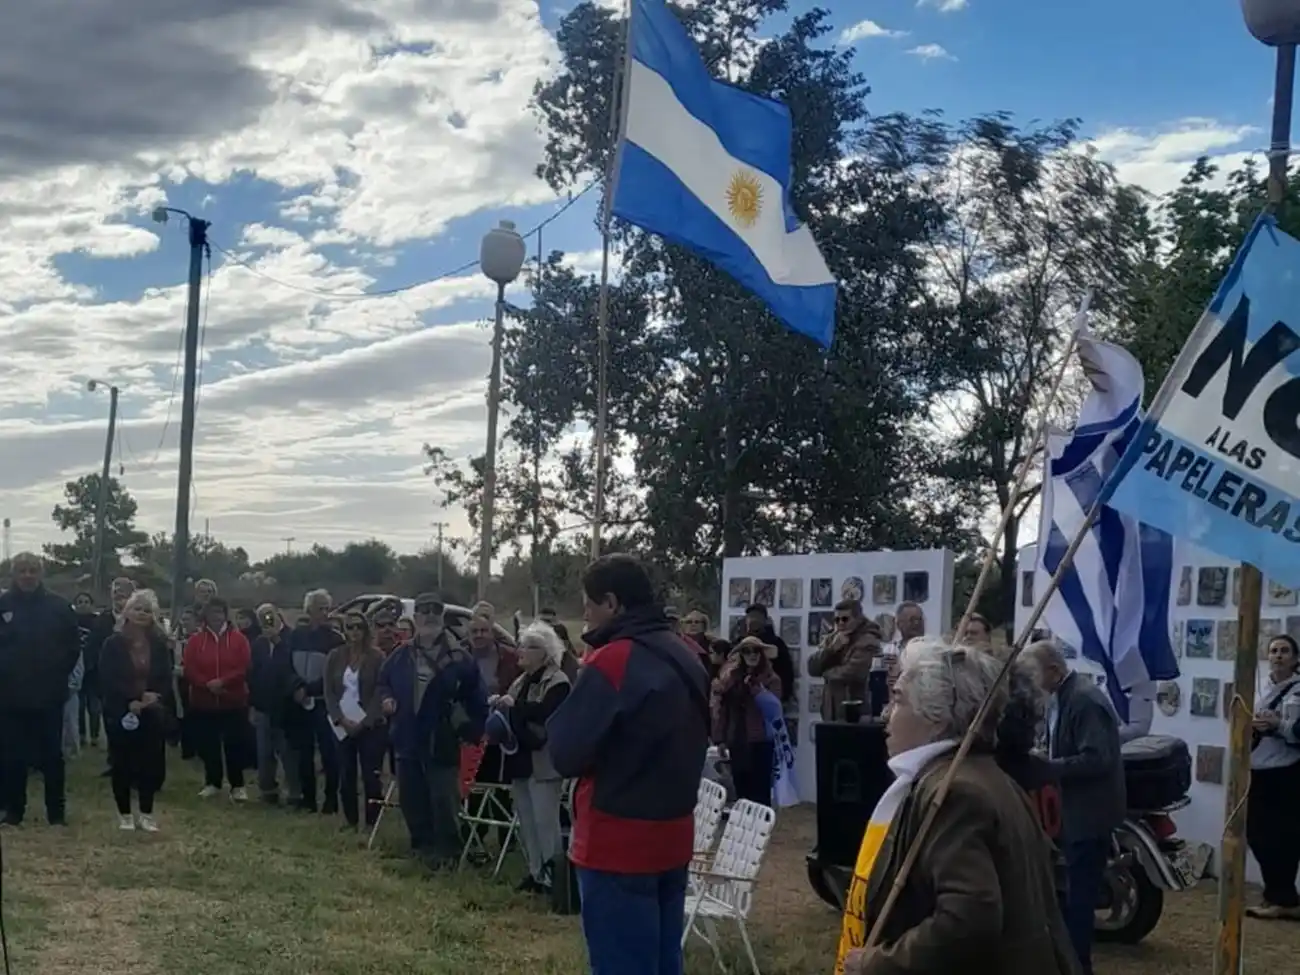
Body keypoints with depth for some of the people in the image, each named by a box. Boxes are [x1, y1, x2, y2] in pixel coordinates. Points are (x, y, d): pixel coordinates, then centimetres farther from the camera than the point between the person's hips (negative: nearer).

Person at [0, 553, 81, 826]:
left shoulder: (58, 606, 0)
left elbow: (74, 646, 4)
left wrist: (59, 675, -2)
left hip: (49, 695, 0)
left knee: (52, 756, 5)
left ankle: (57, 811, 13)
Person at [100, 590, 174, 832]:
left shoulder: (159, 644, 6)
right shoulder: (113, 644, -3)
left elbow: (166, 679, 4)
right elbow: (107, 680, -10)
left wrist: (154, 698, -14)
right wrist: (130, 701, -18)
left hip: (152, 713, 2)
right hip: (120, 712, -2)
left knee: (151, 763, 2)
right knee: (122, 763, 3)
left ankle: (146, 814, 13)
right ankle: (124, 814, 15)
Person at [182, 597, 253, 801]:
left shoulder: (238, 639, -1)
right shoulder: (195, 641, 3)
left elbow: (245, 668, -8)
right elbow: (189, 671, -3)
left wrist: (223, 681, -19)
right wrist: (207, 684, -18)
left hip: (234, 702, -2)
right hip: (203, 702, 2)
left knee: (235, 745, -2)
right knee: (208, 745, 7)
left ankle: (237, 786, 6)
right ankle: (212, 783, 21)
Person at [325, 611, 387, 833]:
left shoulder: (377, 657, -4)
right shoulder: (335, 657, 6)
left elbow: (380, 694, -7)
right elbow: (329, 692, 4)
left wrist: (363, 723, -13)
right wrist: (342, 720, -8)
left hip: (370, 725, -3)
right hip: (343, 725, 3)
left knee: (370, 775, -5)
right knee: (346, 775, 4)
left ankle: (372, 822, 1)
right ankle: (351, 820, 15)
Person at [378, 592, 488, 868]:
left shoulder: (458, 658, -6)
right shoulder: (401, 655, 5)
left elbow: (476, 699, -2)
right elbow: (383, 681, 22)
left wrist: (472, 731, -7)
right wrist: (386, 698, 2)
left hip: (442, 741, -5)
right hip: (408, 740, 5)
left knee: (444, 800, -4)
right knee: (411, 798, 12)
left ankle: (446, 851, 8)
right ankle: (422, 846, 27)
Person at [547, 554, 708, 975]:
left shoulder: (612, 660, -17)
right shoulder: (685, 657, 9)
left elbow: (566, 753, -15)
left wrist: (565, 714, 2)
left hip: (618, 842, -8)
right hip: (671, 835, 8)